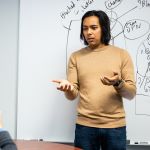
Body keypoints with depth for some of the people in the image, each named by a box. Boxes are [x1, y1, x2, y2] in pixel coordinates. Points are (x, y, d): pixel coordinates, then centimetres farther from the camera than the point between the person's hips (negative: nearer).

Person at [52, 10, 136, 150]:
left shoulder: (122, 54, 2)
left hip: (115, 126, 0)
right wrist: (68, 88, -20)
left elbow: (131, 93, 0)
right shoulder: (76, 56, 6)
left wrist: (118, 83, -20)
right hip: (85, 126, 1)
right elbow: (72, 95, 2)